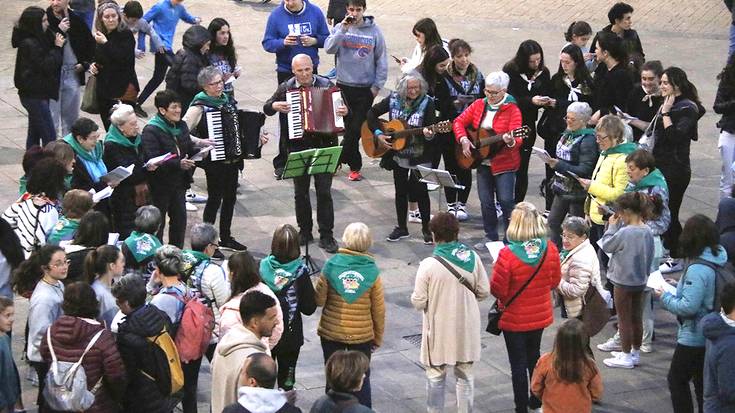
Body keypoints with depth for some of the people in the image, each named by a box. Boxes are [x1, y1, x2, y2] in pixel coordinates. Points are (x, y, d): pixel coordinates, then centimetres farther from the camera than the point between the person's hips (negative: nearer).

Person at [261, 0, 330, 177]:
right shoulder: (276, 15, -7)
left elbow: (326, 38, 5)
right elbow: (267, 43, -5)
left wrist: (314, 41, -16)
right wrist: (283, 42, -24)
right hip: (285, 72, -2)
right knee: (287, 119, 0)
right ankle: (284, 161, 7)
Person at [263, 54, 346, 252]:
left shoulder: (326, 85, -1)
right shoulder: (286, 88, 1)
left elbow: (341, 106, 5)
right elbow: (266, 108, 6)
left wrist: (344, 111, -19)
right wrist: (275, 106, -16)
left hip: (323, 146, -1)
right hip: (298, 146, 1)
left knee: (324, 191, -1)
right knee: (300, 192, 11)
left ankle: (326, 235, 6)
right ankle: (305, 231, 25)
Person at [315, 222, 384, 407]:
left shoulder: (330, 266, -12)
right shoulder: (372, 271, -11)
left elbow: (319, 300, -9)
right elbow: (379, 310, -5)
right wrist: (378, 337, 8)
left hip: (331, 333, 0)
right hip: (362, 335, 0)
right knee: (361, 378, 15)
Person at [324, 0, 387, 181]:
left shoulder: (374, 30, -3)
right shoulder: (341, 28, 0)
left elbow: (381, 59, 1)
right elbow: (329, 48, -13)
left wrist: (377, 85, -3)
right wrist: (343, 29, -20)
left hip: (366, 88, -1)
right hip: (344, 85, 1)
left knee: (356, 128, 0)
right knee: (350, 127, 6)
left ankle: (339, 159, 13)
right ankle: (355, 166, 16)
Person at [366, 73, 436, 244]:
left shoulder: (427, 103, -11)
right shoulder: (394, 99, -2)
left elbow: (431, 128, -14)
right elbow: (372, 113, 6)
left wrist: (428, 134, -37)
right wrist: (378, 134, -5)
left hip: (420, 157, -4)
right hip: (398, 155, 4)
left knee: (421, 191, 1)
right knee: (400, 191, 12)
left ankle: (426, 229, 15)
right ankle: (401, 228, 25)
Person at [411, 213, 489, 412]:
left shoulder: (428, 265, -19)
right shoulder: (472, 257, -9)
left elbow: (418, 302, -15)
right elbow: (484, 292, -2)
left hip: (440, 330, -3)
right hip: (466, 328, 3)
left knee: (436, 377, 14)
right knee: (465, 376, 17)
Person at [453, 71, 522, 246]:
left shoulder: (512, 109, -12)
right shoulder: (479, 105, 4)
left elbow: (517, 138, -21)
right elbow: (459, 122, 7)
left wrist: (510, 141, -44)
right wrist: (463, 139, -9)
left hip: (504, 163, -5)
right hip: (483, 163, 5)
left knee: (506, 200, -10)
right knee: (486, 202, 10)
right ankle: (491, 236, 22)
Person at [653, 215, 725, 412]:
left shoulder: (697, 269, -26)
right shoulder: (719, 261, 1)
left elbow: (688, 307, -28)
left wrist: (665, 297, -13)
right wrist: (679, 286, 10)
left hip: (693, 337, -8)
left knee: (677, 379, 7)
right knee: (703, 381, 18)